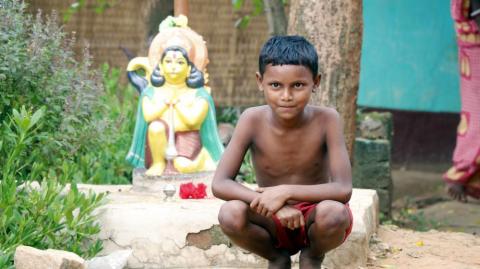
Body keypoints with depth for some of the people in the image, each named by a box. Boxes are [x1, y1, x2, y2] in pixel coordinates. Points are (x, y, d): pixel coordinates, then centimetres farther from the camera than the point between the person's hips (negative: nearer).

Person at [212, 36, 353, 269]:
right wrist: (272, 205, -34)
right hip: (272, 223, 1)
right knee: (231, 214, -30)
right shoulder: (253, 120, -16)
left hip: (314, 220, -1)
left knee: (334, 212, -35)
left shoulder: (326, 119, -19)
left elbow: (343, 189, -25)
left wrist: (285, 192, -36)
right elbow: (219, 184, -20)